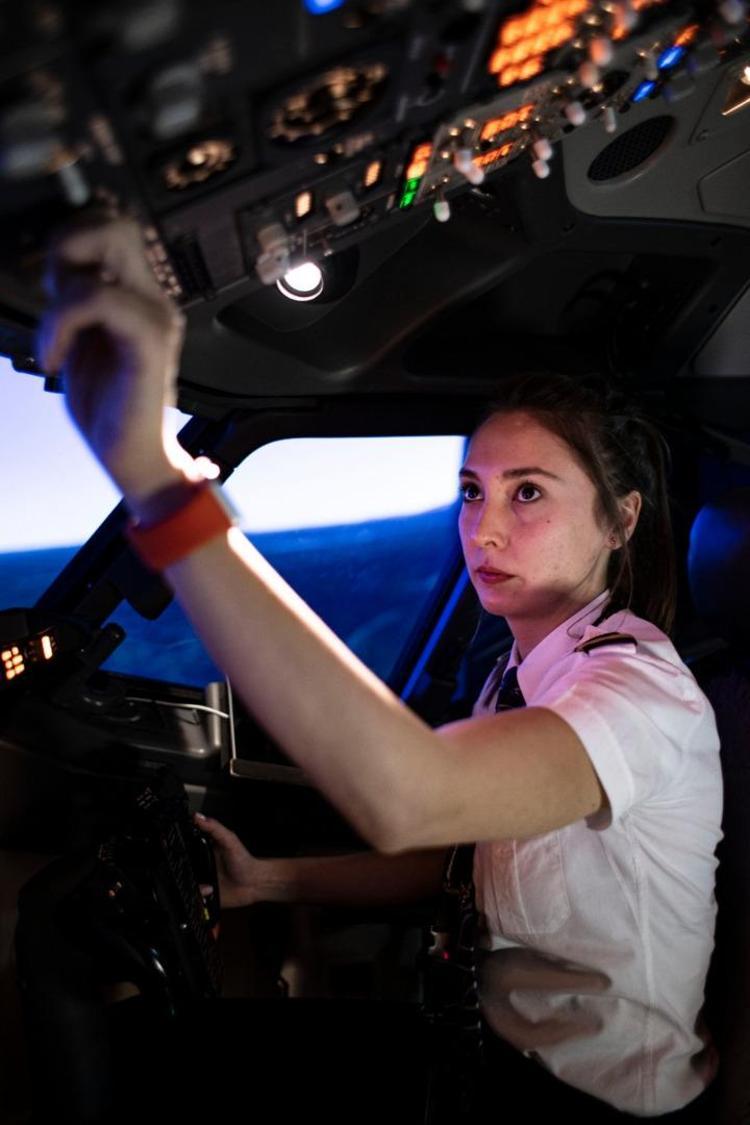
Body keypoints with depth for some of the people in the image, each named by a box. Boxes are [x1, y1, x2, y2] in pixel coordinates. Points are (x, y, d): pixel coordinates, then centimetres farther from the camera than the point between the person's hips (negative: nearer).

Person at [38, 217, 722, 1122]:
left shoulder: (640, 686, -28)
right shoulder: (526, 673, 1)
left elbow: (404, 799, -48)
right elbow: (432, 857, 6)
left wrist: (151, 471, -53)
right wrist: (265, 880, -9)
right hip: (506, 1042, 7)